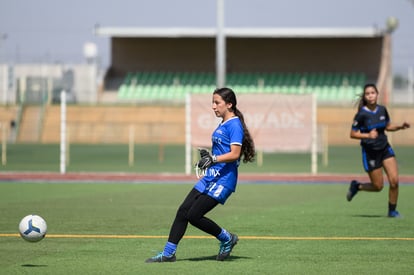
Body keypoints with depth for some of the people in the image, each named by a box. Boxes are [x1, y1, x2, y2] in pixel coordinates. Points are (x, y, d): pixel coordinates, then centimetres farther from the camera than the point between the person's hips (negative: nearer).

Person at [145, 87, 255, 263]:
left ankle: (227, 239, 8)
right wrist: (208, 155, 9)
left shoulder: (234, 125, -12)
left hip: (223, 180, -10)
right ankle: (168, 253, 5)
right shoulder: (222, 125, 17)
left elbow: (234, 154, -20)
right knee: (183, 211, 2)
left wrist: (214, 159, -30)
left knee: (193, 215, -12)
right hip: (210, 177, 10)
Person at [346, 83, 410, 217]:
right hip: (370, 152, -4)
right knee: (378, 186, 1)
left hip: (385, 148, 4)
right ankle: (356, 186, 30)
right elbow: (353, 134, -11)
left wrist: (400, 126, -2)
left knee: (394, 181, -8)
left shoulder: (382, 110, 0)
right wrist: (368, 135, -26)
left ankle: (392, 210, 10)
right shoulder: (361, 114, -15)